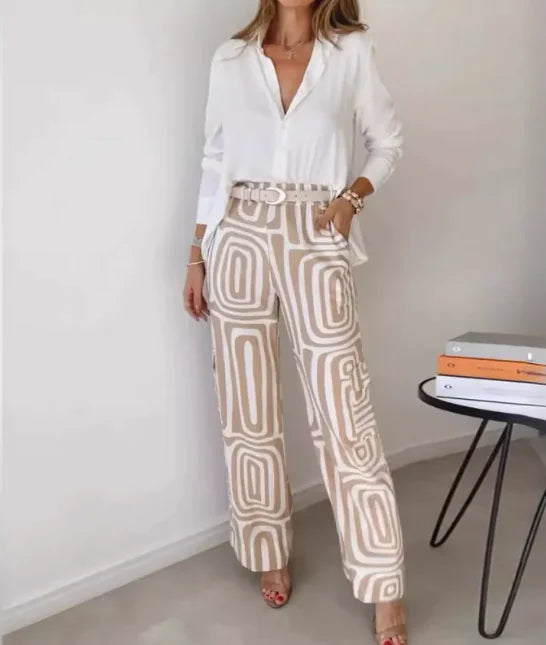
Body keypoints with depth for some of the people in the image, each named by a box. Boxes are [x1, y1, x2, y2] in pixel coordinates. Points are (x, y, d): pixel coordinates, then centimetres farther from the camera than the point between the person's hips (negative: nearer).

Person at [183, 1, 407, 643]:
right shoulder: (230, 58, 9)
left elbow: (387, 142, 13)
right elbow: (215, 164, 12)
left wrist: (353, 194, -6)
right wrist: (197, 256, 8)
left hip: (315, 244, -2)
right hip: (239, 241, 2)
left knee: (343, 413, -4)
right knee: (249, 414, 7)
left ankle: (384, 589, 6)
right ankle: (270, 553, 26)